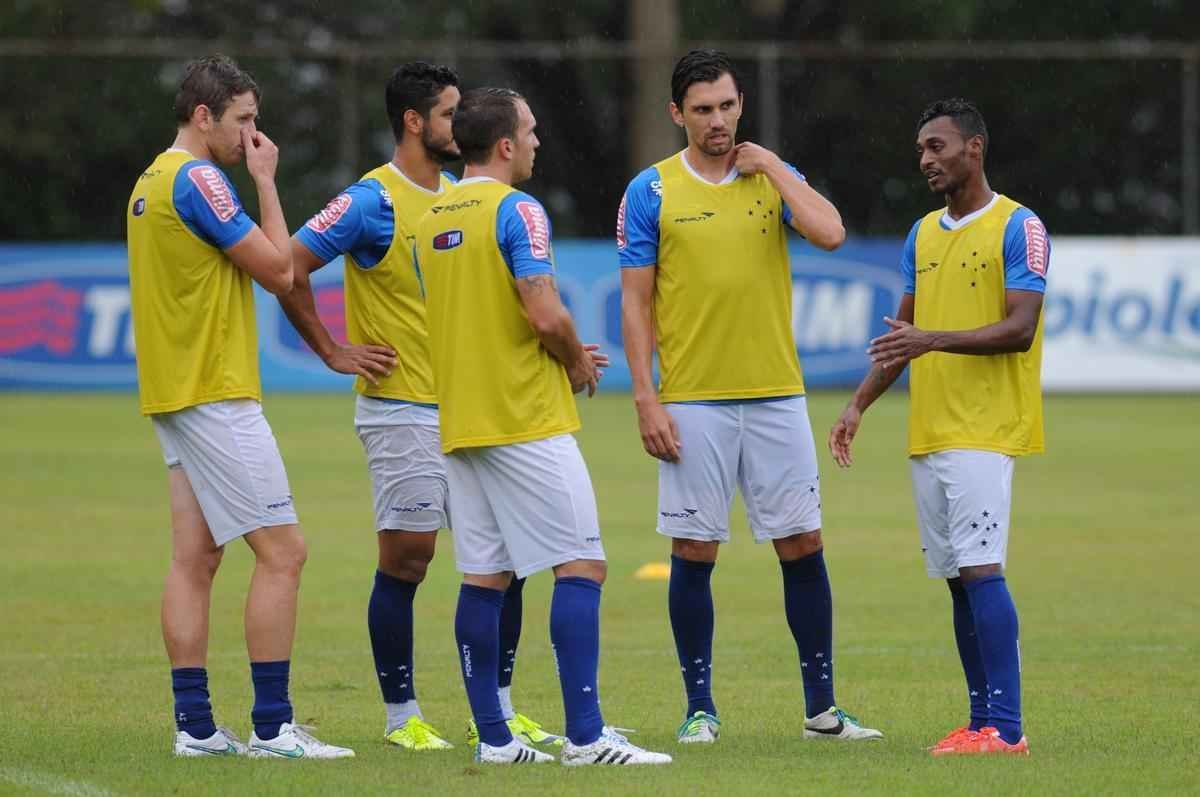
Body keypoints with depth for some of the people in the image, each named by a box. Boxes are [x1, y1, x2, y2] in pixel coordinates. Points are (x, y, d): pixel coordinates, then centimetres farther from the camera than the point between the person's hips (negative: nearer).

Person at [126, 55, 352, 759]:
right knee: (283, 552, -8)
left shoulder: (152, 180, 15)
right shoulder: (197, 179, -15)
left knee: (195, 558, 7)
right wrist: (265, 181, -5)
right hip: (215, 395, -10)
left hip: (174, 393, 10)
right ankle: (272, 727, -10)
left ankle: (195, 726, 6)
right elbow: (278, 268, -12)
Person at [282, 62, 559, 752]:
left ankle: (497, 710, 14)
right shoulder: (372, 202, -11)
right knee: (405, 561, -3)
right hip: (403, 411, -7)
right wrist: (332, 352, -10)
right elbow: (288, 268, -14)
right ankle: (402, 716, 6)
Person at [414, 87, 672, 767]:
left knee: (483, 577, 8)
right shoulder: (516, 211, -12)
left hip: (462, 423, 8)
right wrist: (578, 362, 1)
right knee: (582, 565, -5)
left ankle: (492, 737, 8)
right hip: (527, 421, -8)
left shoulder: (433, 220, 13)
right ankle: (586, 734, -12)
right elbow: (545, 314, -20)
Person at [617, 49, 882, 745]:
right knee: (694, 552, 0)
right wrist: (646, 400, -6)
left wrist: (772, 166, -6)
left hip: (776, 396, 2)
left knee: (803, 545, 3)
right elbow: (636, 302, 1)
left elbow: (830, 234, -11)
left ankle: (822, 707, 10)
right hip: (693, 402, -2)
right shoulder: (651, 192, 1)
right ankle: (700, 708, 9)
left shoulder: (773, 177, 7)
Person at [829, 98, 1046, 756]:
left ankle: (1005, 727, -16)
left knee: (980, 570, -15)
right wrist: (859, 404, 12)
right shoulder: (923, 234, 16)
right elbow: (901, 333, 21)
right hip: (928, 431, 7)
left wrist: (933, 341, -23)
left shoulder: (1019, 228, -6)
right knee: (957, 578, 6)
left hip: (984, 430, -7)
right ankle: (982, 720, 10)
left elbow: (1019, 330, -14)